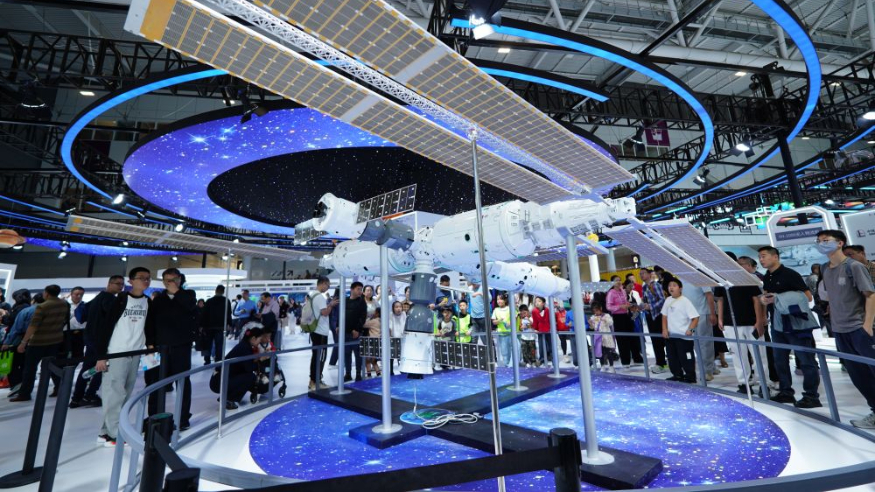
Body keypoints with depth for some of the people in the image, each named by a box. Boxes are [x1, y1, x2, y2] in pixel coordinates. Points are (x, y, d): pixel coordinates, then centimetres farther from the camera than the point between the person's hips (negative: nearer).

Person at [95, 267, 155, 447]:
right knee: (115, 394, -2)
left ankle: (107, 432, 21)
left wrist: (150, 344, 2)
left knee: (124, 395, 10)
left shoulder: (148, 302, 7)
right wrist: (101, 356, -11)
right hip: (116, 354, -6)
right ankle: (116, 435, 7)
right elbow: (105, 327, -10)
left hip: (135, 354, 6)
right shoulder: (120, 299, -10)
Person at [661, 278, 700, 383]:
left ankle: (690, 377, 17)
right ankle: (677, 375, 29)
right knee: (672, 358, 15)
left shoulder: (685, 301, -12)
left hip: (684, 336, -7)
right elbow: (664, 316, 14)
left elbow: (695, 317, -15)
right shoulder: (668, 300, 7)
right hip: (670, 335, 7)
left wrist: (690, 330, -24)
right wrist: (664, 329, 4)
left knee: (685, 358, 2)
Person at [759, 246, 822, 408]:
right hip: (777, 324, 7)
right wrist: (763, 299, -2)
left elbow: (808, 297, -13)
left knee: (806, 360, 0)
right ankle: (786, 392, 21)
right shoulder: (766, 278, 10)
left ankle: (812, 396, 7)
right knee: (780, 360, 11)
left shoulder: (790, 274, -11)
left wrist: (780, 298, -21)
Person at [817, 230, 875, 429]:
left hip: (859, 328, -6)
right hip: (839, 330, 6)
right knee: (858, 376, 12)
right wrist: (835, 322, 12)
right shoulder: (826, 270, 8)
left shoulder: (854, 266, -9)